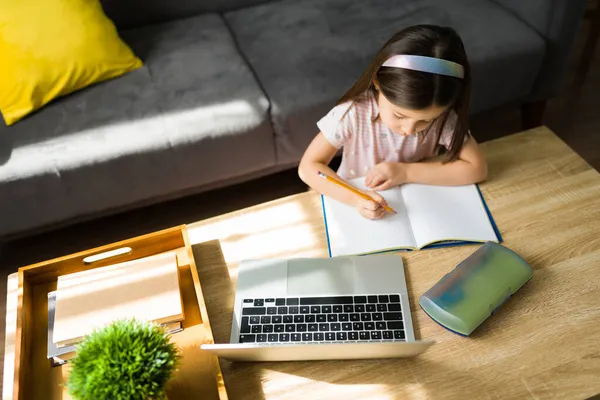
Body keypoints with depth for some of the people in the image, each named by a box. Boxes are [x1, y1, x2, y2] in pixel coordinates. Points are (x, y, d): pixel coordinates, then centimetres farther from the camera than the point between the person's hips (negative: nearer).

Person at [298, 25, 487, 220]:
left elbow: (476, 168, -17)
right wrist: (354, 197, -35)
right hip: (357, 209, -2)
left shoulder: (442, 117, -18)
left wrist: (406, 172, -24)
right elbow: (308, 167, -20)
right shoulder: (353, 113, -24)